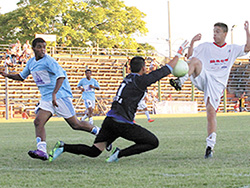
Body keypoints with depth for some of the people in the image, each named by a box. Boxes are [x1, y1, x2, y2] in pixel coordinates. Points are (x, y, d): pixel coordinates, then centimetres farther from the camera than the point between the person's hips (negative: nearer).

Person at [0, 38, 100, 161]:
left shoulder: (48, 61, -14)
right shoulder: (31, 63, 10)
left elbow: (61, 76, -26)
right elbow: (21, 77, 26)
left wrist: (54, 94, -38)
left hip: (60, 96, -7)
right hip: (46, 99, 7)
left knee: (75, 124, -2)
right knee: (38, 122, -16)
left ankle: (99, 132, 18)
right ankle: (42, 151, -28)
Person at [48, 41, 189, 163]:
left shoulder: (128, 79, 16)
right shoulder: (140, 81, -7)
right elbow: (166, 70, -3)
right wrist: (179, 53, 8)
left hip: (110, 120, 8)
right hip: (123, 124, -8)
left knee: (93, 152, 13)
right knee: (153, 142, 2)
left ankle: (63, 147, -5)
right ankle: (119, 154, -9)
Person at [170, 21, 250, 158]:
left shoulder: (232, 49, 15)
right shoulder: (206, 47, 14)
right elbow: (189, 56, 8)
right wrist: (192, 42, -6)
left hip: (217, 83, -1)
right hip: (202, 78, 1)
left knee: (211, 113, -13)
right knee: (196, 61, -28)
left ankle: (210, 146, -8)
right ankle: (181, 81, -42)